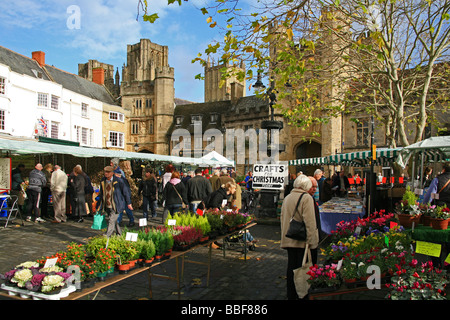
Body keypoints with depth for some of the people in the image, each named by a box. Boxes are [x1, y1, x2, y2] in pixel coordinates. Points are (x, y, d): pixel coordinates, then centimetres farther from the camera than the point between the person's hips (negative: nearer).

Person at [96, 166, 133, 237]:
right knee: (114, 221, 17)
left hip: (116, 206, -6)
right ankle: (119, 234, 34)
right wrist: (99, 204, 16)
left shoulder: (118, 181, -13)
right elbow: (101, 193, 17)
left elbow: (125, 192, -4)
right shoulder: (103, 181, 4)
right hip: (107, 206, 6)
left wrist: (128, 203, 0)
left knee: (112, 221, -11)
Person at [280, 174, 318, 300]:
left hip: (289, 240, 6)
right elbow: (310, 222, -17)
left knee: (291, 267, 13)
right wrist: (311, 241, -14)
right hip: (302, 241, -6)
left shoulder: (286, 198, 9)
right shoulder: (307, 198, -12)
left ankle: (291, 295, 22)